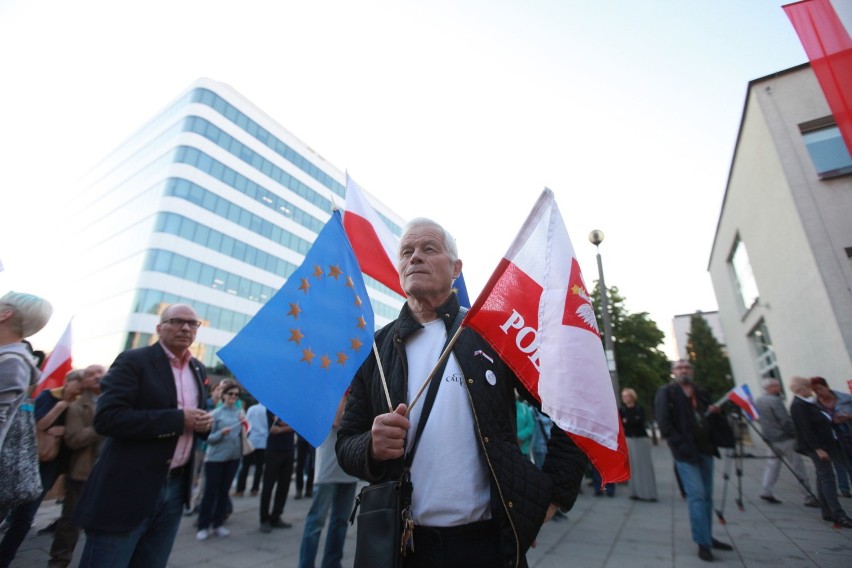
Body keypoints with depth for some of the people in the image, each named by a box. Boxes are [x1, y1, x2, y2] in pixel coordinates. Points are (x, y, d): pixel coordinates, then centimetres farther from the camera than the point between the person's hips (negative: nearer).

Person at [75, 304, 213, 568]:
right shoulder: (133, 361, -10)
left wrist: (204, 422, -6)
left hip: (175, 487, 6)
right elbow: (106, 418, -19)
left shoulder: (199, 369, 9)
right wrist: (178, 419, -23)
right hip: (128, 489, -6)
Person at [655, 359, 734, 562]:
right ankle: (703, 543, -1)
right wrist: (681, 444, -18)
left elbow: (709, 418, 24)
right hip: (685, 451, -6)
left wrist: (716, 412, 2)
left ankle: (708, 537, 24)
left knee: (707, 495, 12)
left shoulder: (700, 393, 17)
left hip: (705, 449, 6)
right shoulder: (666, 392, -3)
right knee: (696, 495, -10)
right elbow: (663, 422, -10)